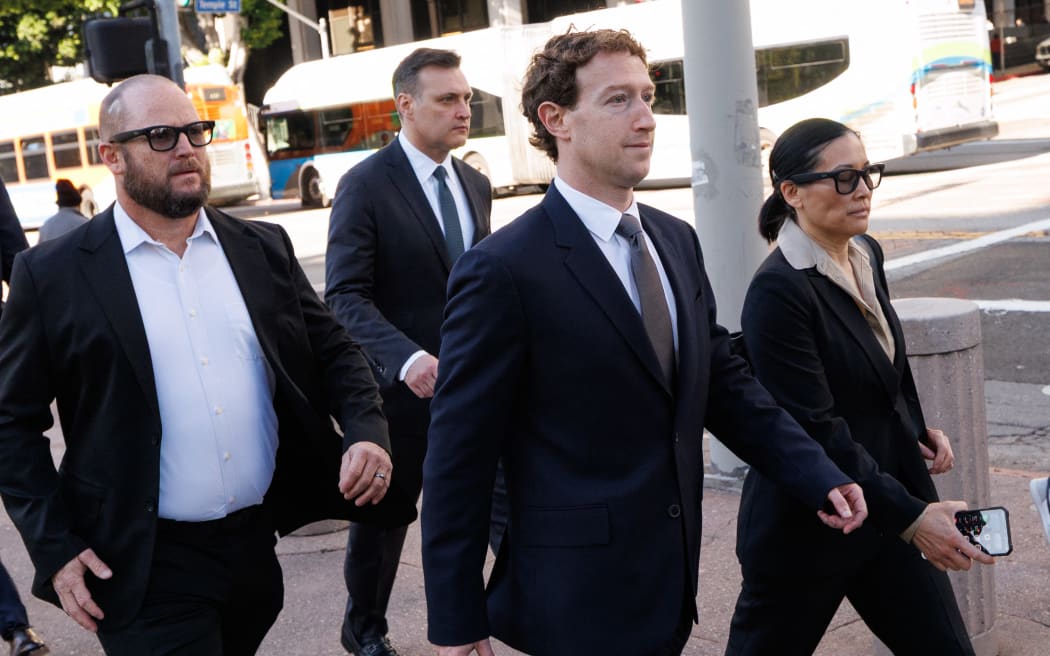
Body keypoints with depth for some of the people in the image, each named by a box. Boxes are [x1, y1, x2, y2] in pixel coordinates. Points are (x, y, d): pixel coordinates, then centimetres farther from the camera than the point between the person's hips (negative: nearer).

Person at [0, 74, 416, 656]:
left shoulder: (263, 249, 5)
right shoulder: (53, 275, -5)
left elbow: (333, 350, 10)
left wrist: (367, 432, -9)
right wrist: (54, 548, -8)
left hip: (258, 544, 4)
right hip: (144, 567, -4)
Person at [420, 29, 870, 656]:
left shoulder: (677, 240, 7)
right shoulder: (503, 270, -16)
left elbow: (724, 381, 13)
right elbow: (459, 457, -13)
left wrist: (820, 476, 2)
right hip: (579, 604, -6)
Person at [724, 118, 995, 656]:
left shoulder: (866, 254, 4)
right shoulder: (778, 291, -22)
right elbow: (816, 429, -24)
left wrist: (919, 430, 3)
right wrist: (909, 516, -25)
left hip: (890, 506, 8)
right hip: (806, 529, -7)